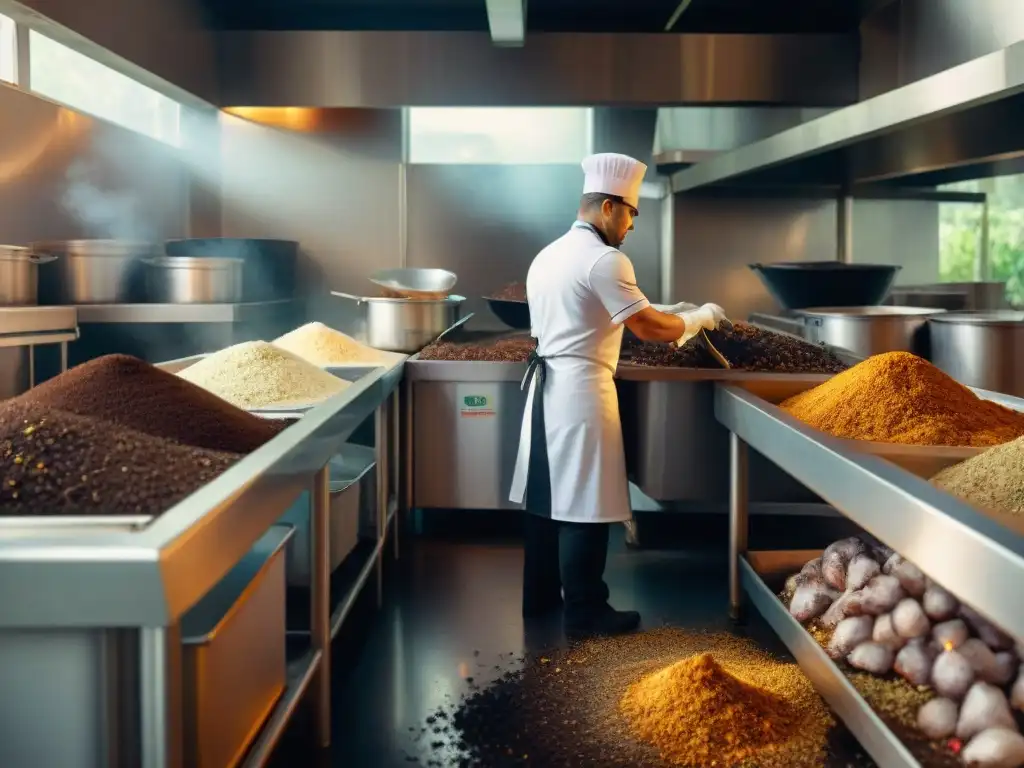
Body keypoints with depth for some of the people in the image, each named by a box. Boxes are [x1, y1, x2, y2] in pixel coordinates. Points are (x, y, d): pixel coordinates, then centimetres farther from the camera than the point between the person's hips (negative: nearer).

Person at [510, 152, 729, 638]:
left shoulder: (548, 255, 14)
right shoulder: (604, 259, -14)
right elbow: (649, 327, -15)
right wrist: (697, 319, 3)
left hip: (547, 384, 9)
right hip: (582, 389, -9)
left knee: (547, 498, 15)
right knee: (583, 507, -3)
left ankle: (540, 597, 24)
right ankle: (584, 612, 5)